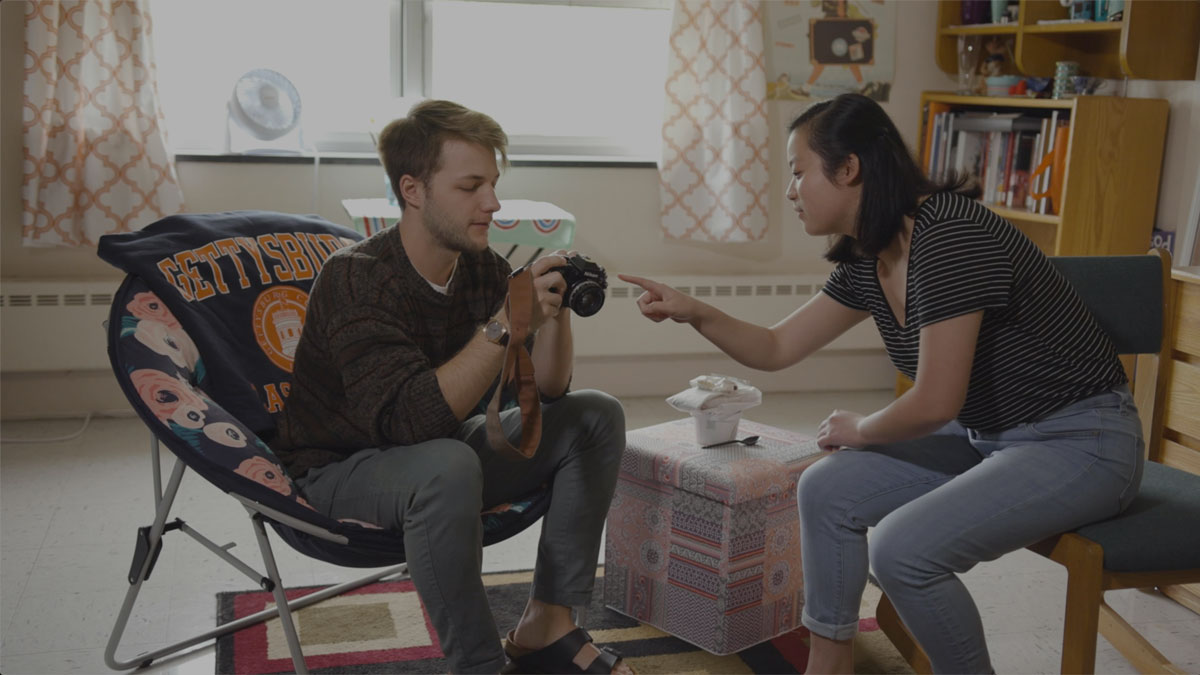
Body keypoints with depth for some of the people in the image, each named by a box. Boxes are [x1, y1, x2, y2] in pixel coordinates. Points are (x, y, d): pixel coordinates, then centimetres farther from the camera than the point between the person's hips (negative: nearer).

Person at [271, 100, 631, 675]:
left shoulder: (482, 267, -4)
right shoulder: (356, 279, -25)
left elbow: (546, 392, -3)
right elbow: (410, 420, -37)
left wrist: (555, 312, -20)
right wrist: (505, 325, -40)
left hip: (439, 451, 8)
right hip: (339, 471, -7)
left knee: (596, 417, -3)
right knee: (447, 465, -39)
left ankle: (546, 625, -4)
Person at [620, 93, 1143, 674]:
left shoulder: (950, 234, -25)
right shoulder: (866, 261, 2)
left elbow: (935, 402, -24)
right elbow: (776, 349, 10)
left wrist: (857, 430, -5)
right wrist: (694, 313, -6)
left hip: (1080, 442, -9)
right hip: (987, 435, 9)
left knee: (902, 548, -24)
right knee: (826, 490, 1)